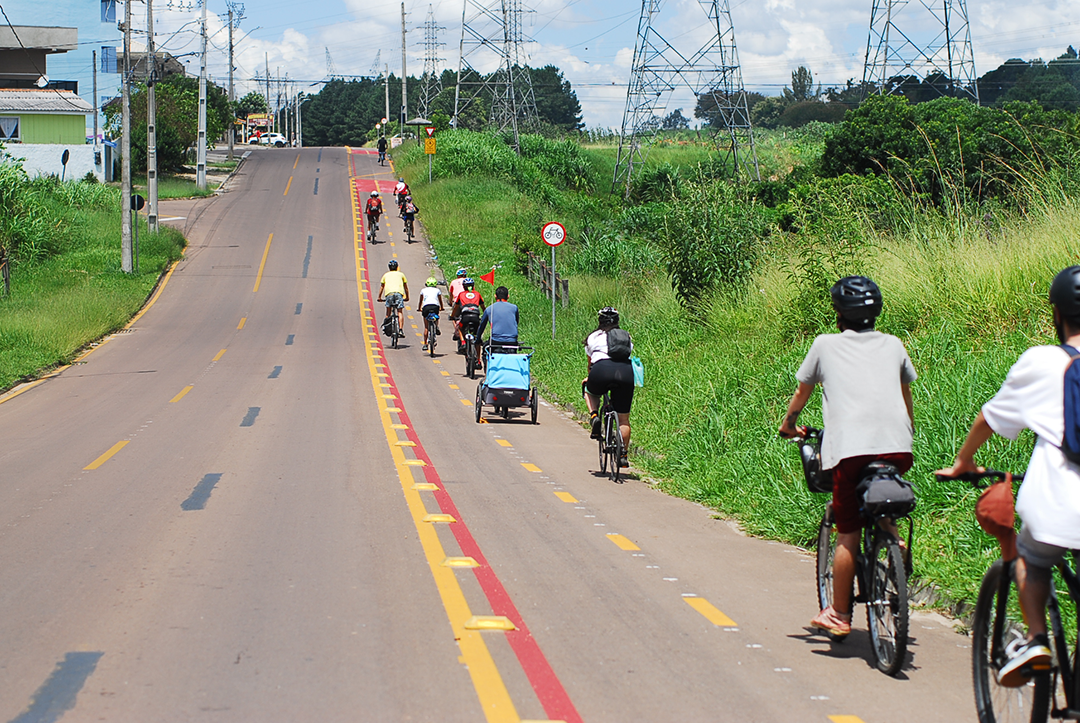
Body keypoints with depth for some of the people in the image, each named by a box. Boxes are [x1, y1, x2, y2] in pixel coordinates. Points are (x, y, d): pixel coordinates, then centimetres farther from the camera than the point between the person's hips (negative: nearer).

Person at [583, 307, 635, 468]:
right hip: (625, 370, 1)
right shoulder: (626, 336, 27)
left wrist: (589, 378, 56)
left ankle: (594, 415, 7)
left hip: (602, 370, -1)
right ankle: (623, 456, 11)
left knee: (590, 392, 33)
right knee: (623, 418, 12)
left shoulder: (593, 337, 24)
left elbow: (590, 364, 36)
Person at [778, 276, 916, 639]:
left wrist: (789, 424, 46)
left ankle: (839, 615, 8)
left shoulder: (826, 345, 14)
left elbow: (802, 393, 27)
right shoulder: (893, 345, 21)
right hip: (897, 445, 3)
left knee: (848, 535, 3)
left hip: (850, 446, -3)